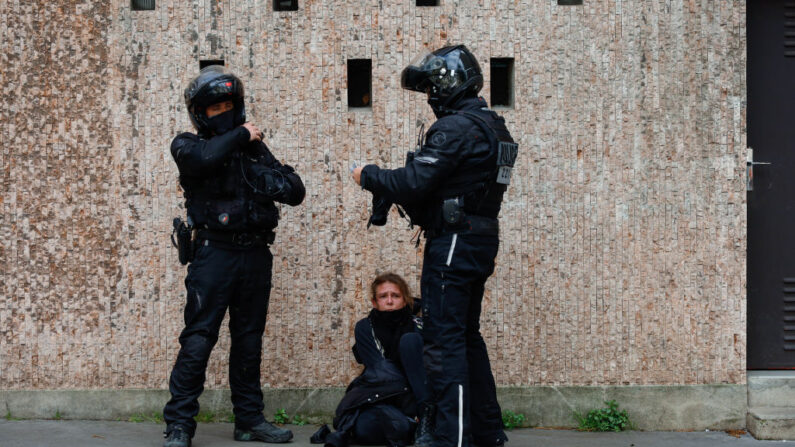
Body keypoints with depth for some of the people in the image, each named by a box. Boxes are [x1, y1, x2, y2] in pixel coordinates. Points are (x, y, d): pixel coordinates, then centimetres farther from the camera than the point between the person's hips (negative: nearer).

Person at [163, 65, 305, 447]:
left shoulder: (253, 148, 14)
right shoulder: (188, 145, 2)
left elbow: (295, 192, 9)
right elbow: (204, 158, -24)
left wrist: (265, 176, -8)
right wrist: (240, 135, -10)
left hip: (255, 254, 5)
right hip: (215, 253, -4)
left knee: (249, 340, 11)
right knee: (198, 340, -8)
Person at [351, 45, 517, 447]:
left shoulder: (455, 128, -17)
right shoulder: (491, 126, 15)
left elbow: (414, 183, -21)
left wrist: (368, 176, -4)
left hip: (454, 243, -10)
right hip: (481, 243, 10)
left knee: (443, 339, -8)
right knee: (466, 335, 18)